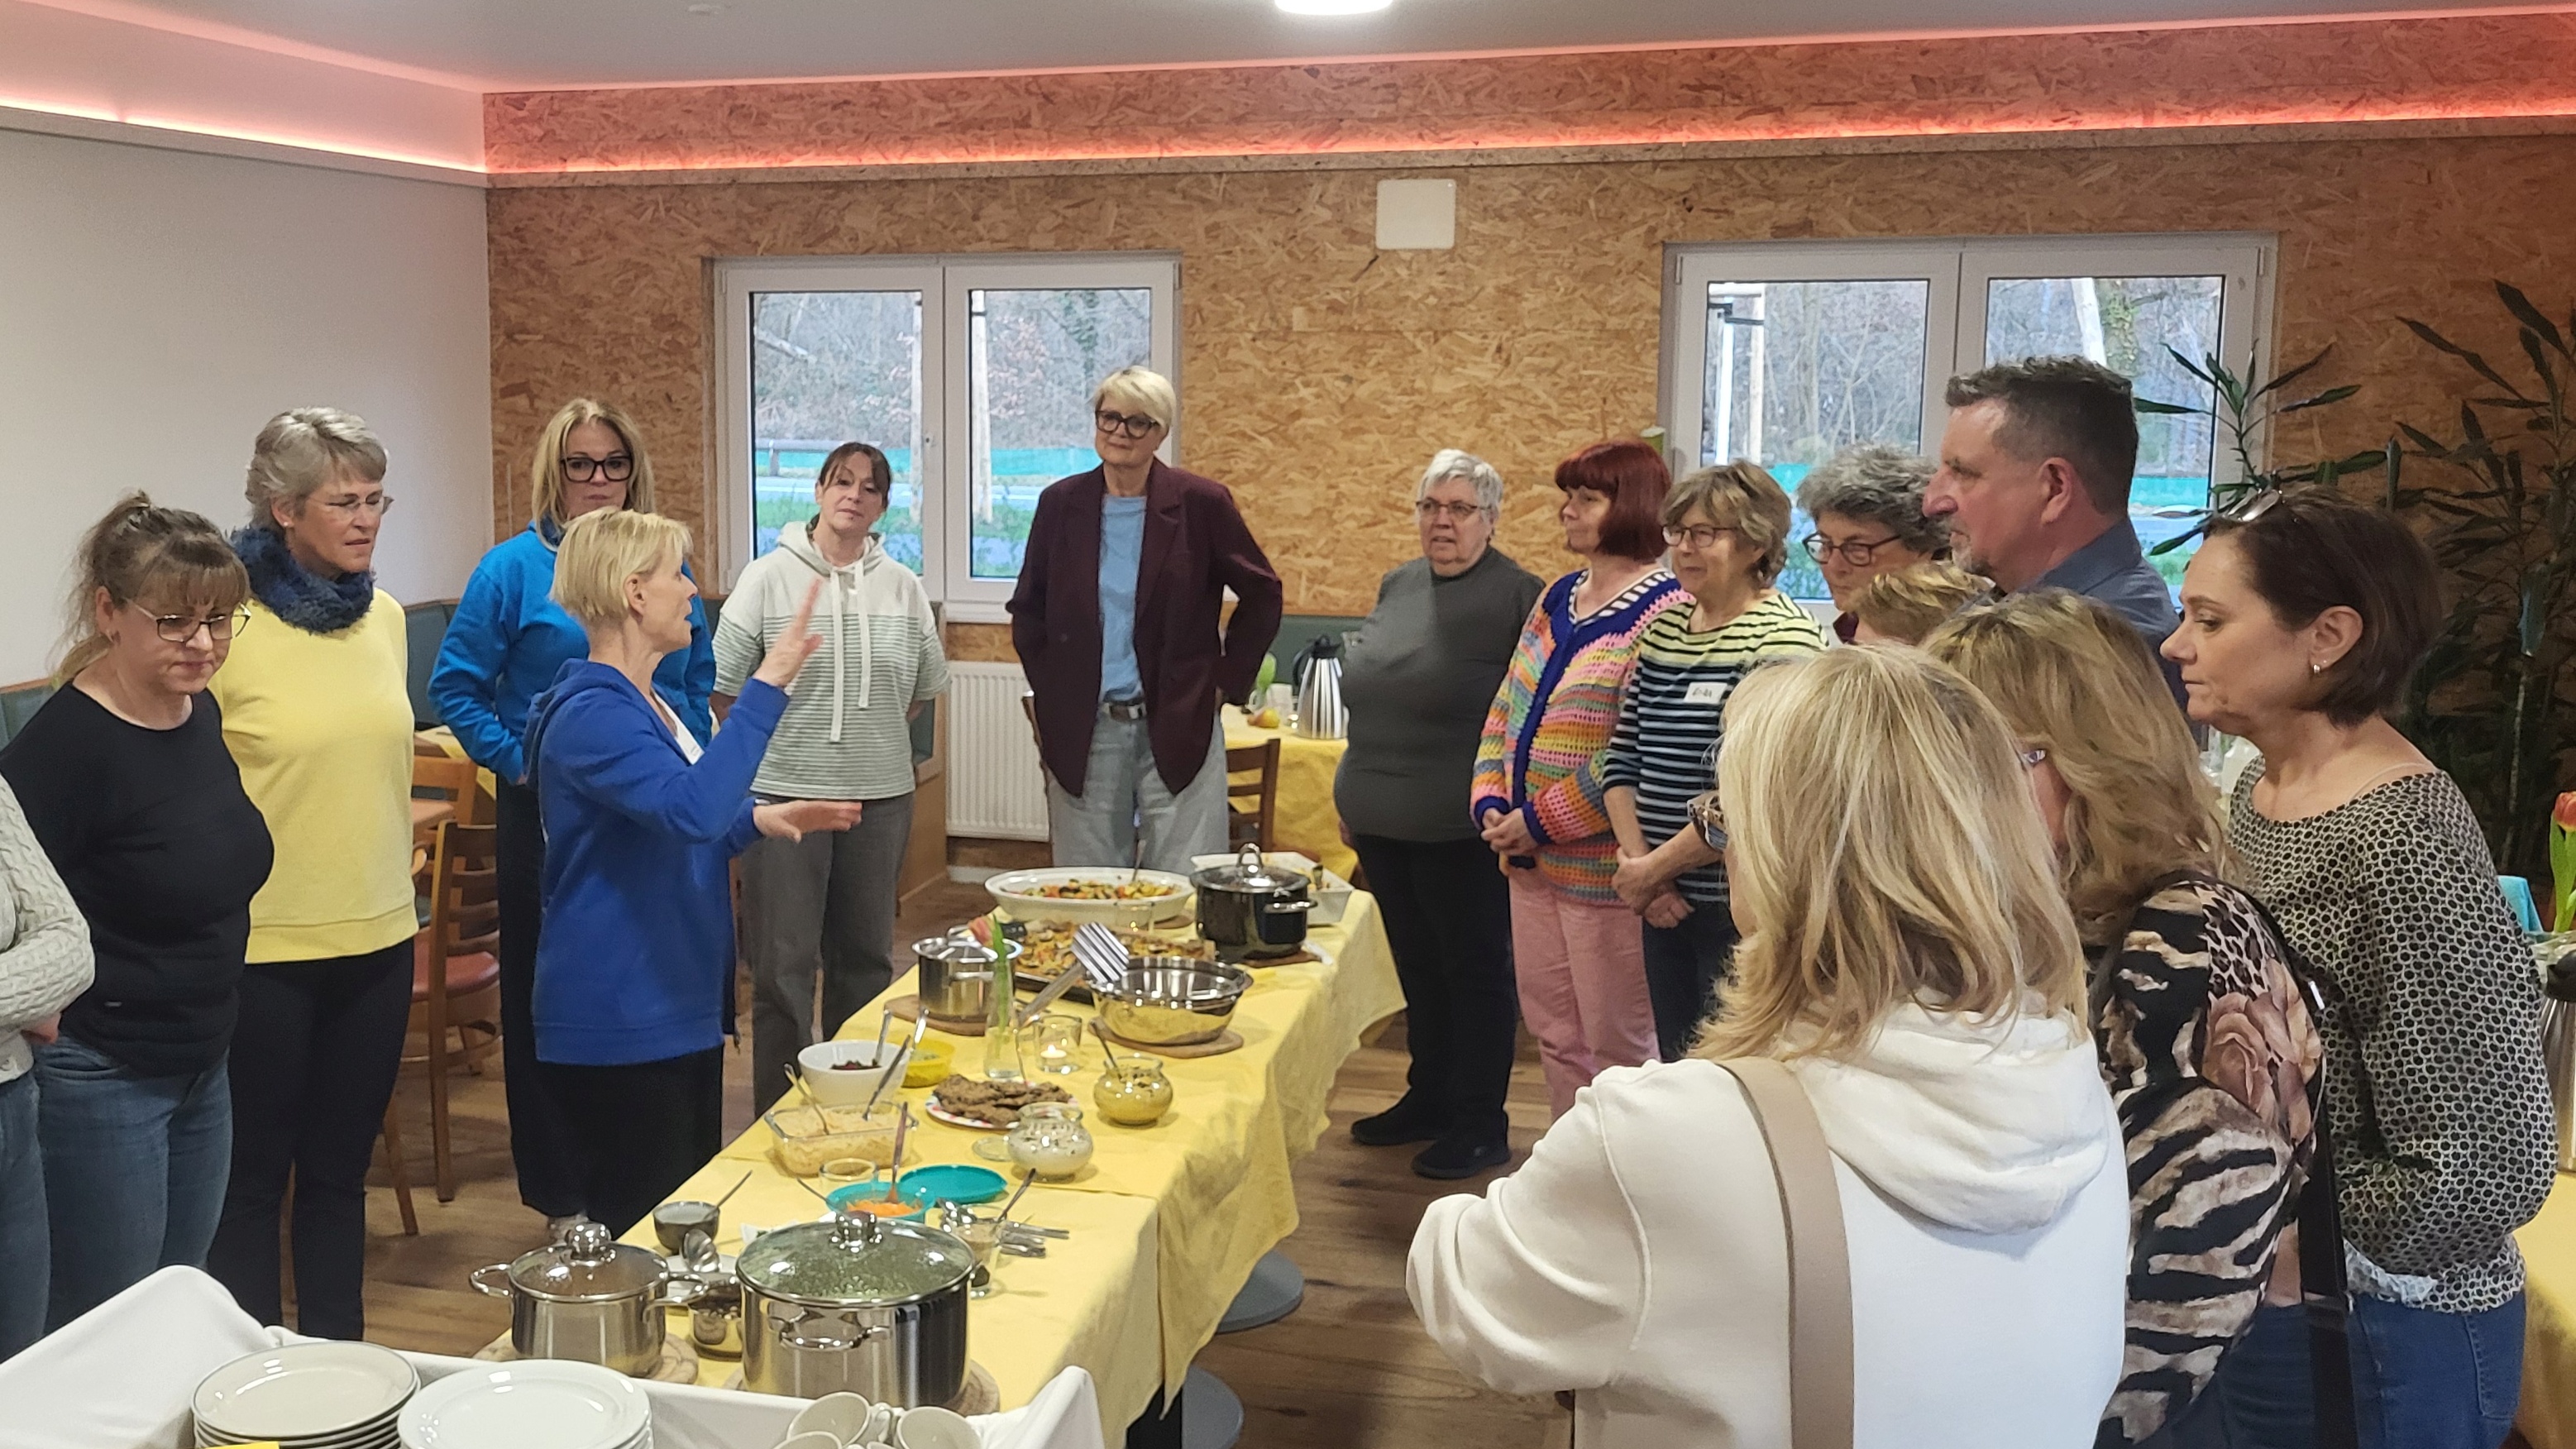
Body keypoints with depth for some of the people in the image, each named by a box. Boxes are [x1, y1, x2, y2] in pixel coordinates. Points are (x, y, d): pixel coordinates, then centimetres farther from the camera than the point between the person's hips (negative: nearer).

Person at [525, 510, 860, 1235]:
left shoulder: (646, 703, 12)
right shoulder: (592, 713, -20)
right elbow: (691, 807, -36)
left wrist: (758, 818, 8)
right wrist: (768, 684, -34)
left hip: (678, 1008, 10)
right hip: (620, 1027, -10)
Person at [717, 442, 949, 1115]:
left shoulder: (903, 588, 4)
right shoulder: (769, 578, -5)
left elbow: (925, 686, 16)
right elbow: (723, 686, -3)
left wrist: (877, 732, 10)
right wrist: (766, 742, -1)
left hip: (881, 794, 4)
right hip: (784, 790, -3)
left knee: (866, 956, 13)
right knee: (784, 961, 1)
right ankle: (780, 1112, 11)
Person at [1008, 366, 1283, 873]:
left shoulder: (1201, 503, -3)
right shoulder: (1061, 503, 5)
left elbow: (1262, 595, 7)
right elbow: (1027, 609, 16)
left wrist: (1227, 682, 2)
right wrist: (1048, 689, 7)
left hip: (1178, 730, -2)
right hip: (1081, 732, 2)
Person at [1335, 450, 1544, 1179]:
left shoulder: (1516, 595, -11)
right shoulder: (1398, 585, 11)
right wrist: (1358, 792, 19)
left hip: (1459, 829, -7)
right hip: (1381, 820, 7)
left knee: (1475, 969, 4)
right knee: (1416, 964, 17)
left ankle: (1480, 1125, 14)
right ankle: (1428, 1099, 31)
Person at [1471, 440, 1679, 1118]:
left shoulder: (1665, 610, -14)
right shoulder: (1559, 597, 13)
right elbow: (1506, 708, 15)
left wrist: (1542, 822, -17)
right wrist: (1490, 802, 0)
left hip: (1603, 871, -8)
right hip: (1532, 864, 8)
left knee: (1617, 1048, 3)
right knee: (1555, 1036, 16)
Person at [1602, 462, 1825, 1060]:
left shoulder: (1784, 639, -13)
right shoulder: (1665, 629, 10)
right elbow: (1622, 757, 11)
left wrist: (1652, 868, -12)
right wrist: (1637, 860, -3)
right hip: (1666, 902, 7)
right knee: (1674, 1063, 16)